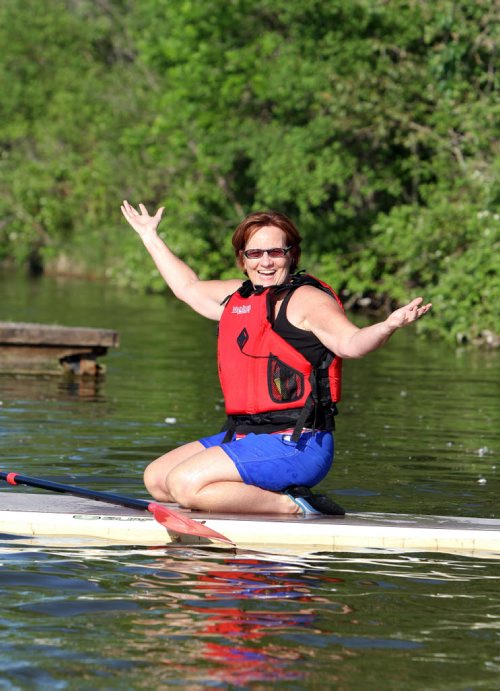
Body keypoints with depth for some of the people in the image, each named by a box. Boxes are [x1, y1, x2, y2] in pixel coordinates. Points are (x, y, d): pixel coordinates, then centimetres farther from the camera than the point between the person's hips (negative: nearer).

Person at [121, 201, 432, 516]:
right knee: (156, 478, 9)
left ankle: (290, 506, -12)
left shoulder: (306, 298, -9)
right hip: (245, 436, 10)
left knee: (184, 484, -23)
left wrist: (389, 325, -46)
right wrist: (151, 237, 45)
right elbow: (188, 287, 36)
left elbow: (350, 342, -26)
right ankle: (263, 497, 2)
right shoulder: (237, 295, 16)